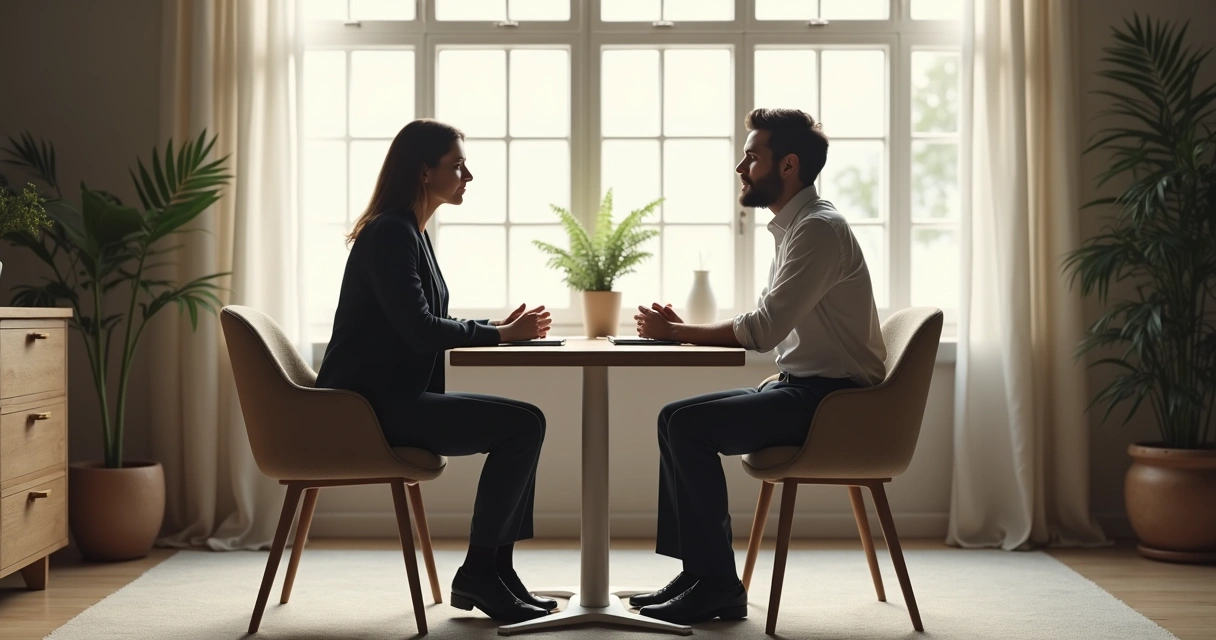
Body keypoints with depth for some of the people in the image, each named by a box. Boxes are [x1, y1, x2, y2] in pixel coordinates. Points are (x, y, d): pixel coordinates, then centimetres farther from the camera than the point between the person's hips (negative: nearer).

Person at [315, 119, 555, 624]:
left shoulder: (409, 232, 16)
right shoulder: (390, 232, -14)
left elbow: (426, 328, 18)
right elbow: (419, 330, -20)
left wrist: (500, 327, 3)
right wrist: (502, 334, -9)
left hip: (391, 400, 10)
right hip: (370, 407, -10)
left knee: (521, 425, 6)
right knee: (523, 424, -16)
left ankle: (496, 570, 7)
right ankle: (477, 573, -6)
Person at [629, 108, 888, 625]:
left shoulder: (818, 229, -16)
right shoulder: (794, 227, 17)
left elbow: (761, 329, -22)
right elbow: (767, 328, 15)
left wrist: (673, 331, -11)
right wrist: (679, 328, 3)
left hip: (832, 397, -10)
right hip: (806, 388, 10)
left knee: (688, 424, -19)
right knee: (676, 419, 5)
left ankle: (717, 584, -9)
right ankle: (698, 572, 6)